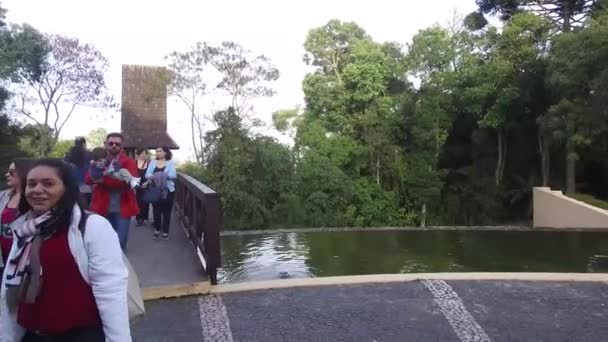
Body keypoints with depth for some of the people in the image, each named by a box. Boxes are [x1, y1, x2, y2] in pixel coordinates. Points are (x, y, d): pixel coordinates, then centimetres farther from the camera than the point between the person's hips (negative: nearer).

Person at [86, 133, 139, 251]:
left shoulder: (129, 162, -1)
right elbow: (88, 179, -4)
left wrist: (104, 180, -25)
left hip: (122, 208, -2)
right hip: (102, 207, 3)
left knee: (120, 242, 1)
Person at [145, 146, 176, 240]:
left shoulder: (170, 163, 1)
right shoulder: (152, 162, 9)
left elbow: (173, 175, -13)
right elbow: (147, 174, -1)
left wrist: (163, 175, -28)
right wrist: (152, 177, -23)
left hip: (167, 190, -2)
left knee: (166, 211, 3)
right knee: (156, 210, 8)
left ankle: (165, 231, 12)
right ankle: (157, 229, 21)